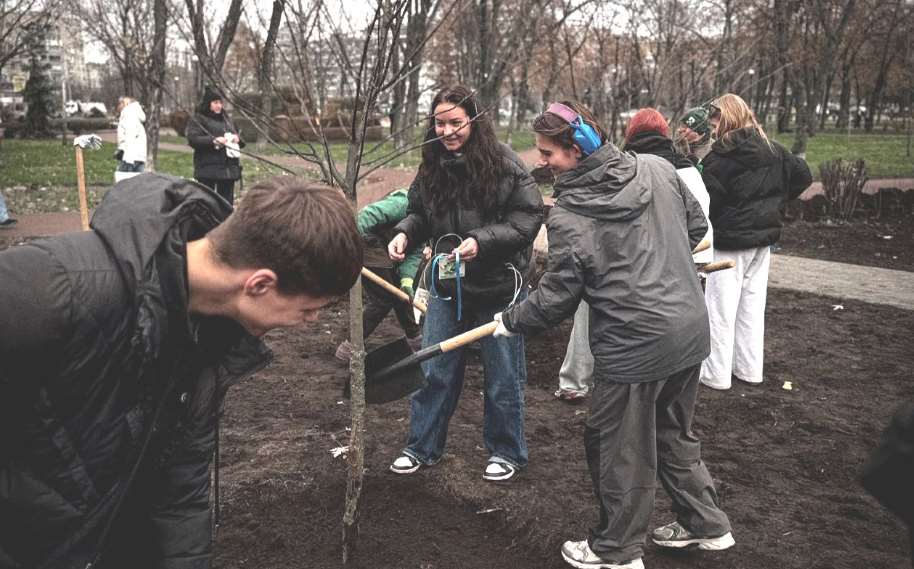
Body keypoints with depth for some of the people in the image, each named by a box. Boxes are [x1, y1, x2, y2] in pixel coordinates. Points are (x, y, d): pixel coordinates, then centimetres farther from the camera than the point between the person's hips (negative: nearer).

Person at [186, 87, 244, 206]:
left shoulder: (226, 118, 21)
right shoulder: (197, 119, -1)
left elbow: (236, 135, 28)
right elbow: (193, 139, -12)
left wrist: (237, 138, 3)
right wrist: (213, 141, -24)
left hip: (229, 167, 6)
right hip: (208, 168, -6)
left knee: (227, 200, 9)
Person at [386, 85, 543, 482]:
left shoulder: (503, 164, -14)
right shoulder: (432, 167, 1)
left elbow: (528, 217, -15)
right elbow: (419, 212, 15)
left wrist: (482, 241, -26)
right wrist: (405, 233, -7)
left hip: (497, 288, -4)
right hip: (446, 287, 5)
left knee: (503, 376, 10)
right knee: (433, 371, 12)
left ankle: (506, 452, 28)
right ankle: (422, 447, 28)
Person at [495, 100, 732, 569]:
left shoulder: (568, 217, -16)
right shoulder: (657, 169, 1)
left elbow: (557, 298, -10)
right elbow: (695, 224, 14)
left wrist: (509, 322, 6)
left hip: (633, 346, -7)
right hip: (690, 331, 7)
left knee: (619, 449, 11)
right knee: (673, 433, 25)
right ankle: (706, 524, 38)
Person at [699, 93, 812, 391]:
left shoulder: (720, 157, -17)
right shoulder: (773, 150, 4)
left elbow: (707, 202, -18)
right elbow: (803, 175, 10)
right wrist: (775, 200, 12)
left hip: (730, 242, -7)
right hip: (763, 238, 7)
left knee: (721, 308, 2)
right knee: (753, 304, 15)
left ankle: (717, 373, 8)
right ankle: (750, 369, 23)